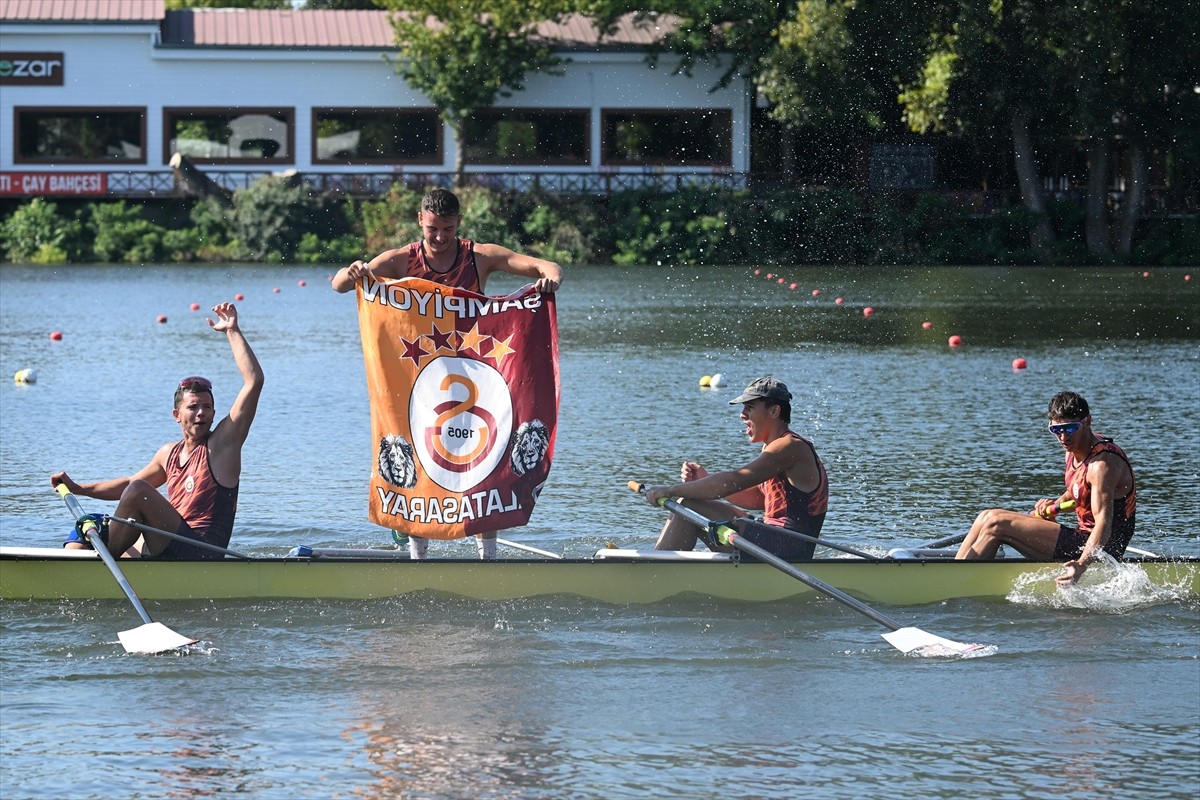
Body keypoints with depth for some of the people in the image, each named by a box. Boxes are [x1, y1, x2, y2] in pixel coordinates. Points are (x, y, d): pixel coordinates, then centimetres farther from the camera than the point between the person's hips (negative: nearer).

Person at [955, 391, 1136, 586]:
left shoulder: (1103, 464, -21)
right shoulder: (1075, 451, 8)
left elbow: (1104, 523, -30)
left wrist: (1081, 564, -45)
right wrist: (1054, 505, 5)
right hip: (1083, 536, 10)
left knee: (997, 525, -18)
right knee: (988, 516, 9)